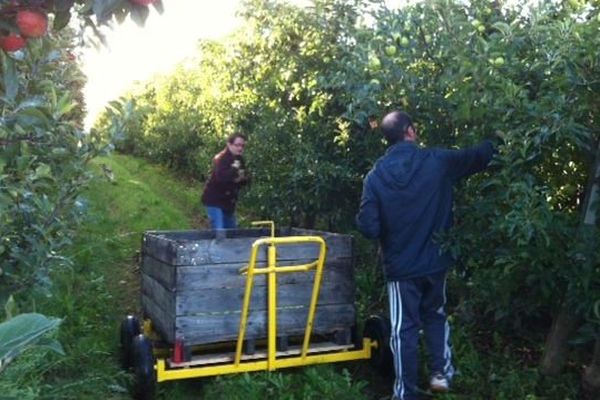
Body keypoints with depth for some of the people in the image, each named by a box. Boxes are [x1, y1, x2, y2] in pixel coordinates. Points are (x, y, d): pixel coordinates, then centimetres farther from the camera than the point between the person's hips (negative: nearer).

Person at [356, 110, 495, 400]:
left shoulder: (376, 176, -9)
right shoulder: (437, 161, -8)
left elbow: (368, 228, -13)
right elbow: (479, 157, 8)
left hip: (400, 265, -1)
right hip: (434, 260, 1)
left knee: (404, 330, 8)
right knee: (435, 316, 25)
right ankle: (441, 372, 23)